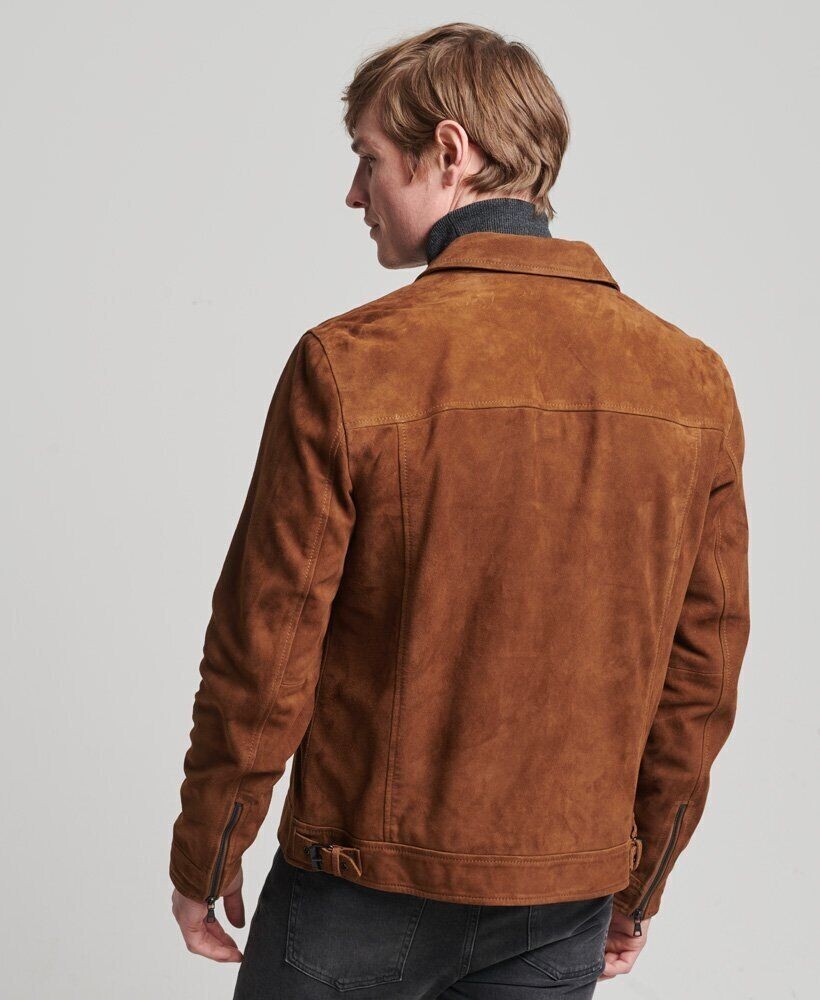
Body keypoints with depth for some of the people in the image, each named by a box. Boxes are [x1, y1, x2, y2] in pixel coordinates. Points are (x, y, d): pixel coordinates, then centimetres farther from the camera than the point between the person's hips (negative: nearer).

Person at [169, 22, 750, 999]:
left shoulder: (348, 365, -16)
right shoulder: (692, 378, -3)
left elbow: (264, 652, -12)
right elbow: (702, 672, 2)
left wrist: (202, 859, 3)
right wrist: (639, 886, 14)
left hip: (367, 882, -3)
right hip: (568, 899, 4)